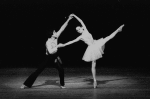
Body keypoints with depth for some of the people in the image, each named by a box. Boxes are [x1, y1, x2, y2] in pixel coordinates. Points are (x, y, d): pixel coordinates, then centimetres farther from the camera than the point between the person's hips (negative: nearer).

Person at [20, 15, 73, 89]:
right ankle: (27, 84, -2)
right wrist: (57, 46, -33)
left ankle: (62, 84, 14)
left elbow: (62, 28, -10)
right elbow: (50, 51, -36)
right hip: (48, 57, -5)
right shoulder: (48, 42, -25)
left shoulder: (56, 37, -10)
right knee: (39, 70, -6)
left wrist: (68, 20, -13)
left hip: (55, 56, 5)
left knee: (61, 70, -6)